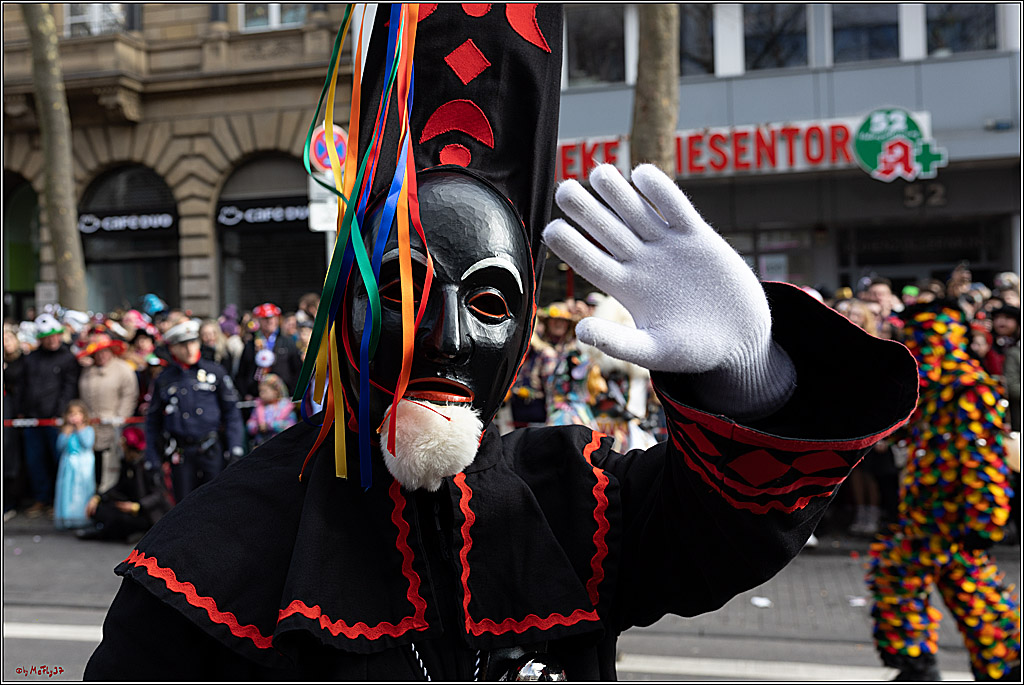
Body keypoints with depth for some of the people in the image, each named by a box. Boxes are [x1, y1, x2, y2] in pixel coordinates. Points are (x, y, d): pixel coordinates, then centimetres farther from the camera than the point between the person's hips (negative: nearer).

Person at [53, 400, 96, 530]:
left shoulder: (88, 430, 0)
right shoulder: (65, 431, 8)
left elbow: (88, 444, -14)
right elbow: (60, 447, 0)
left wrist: (80, 431, -12)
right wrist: (65, 434, -8)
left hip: (83, 465, -2)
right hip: (68, 465, 3)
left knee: (83, 489, -3)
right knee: (67, 489, 0)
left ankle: (83, 516, 0)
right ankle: (67, 517, 4)